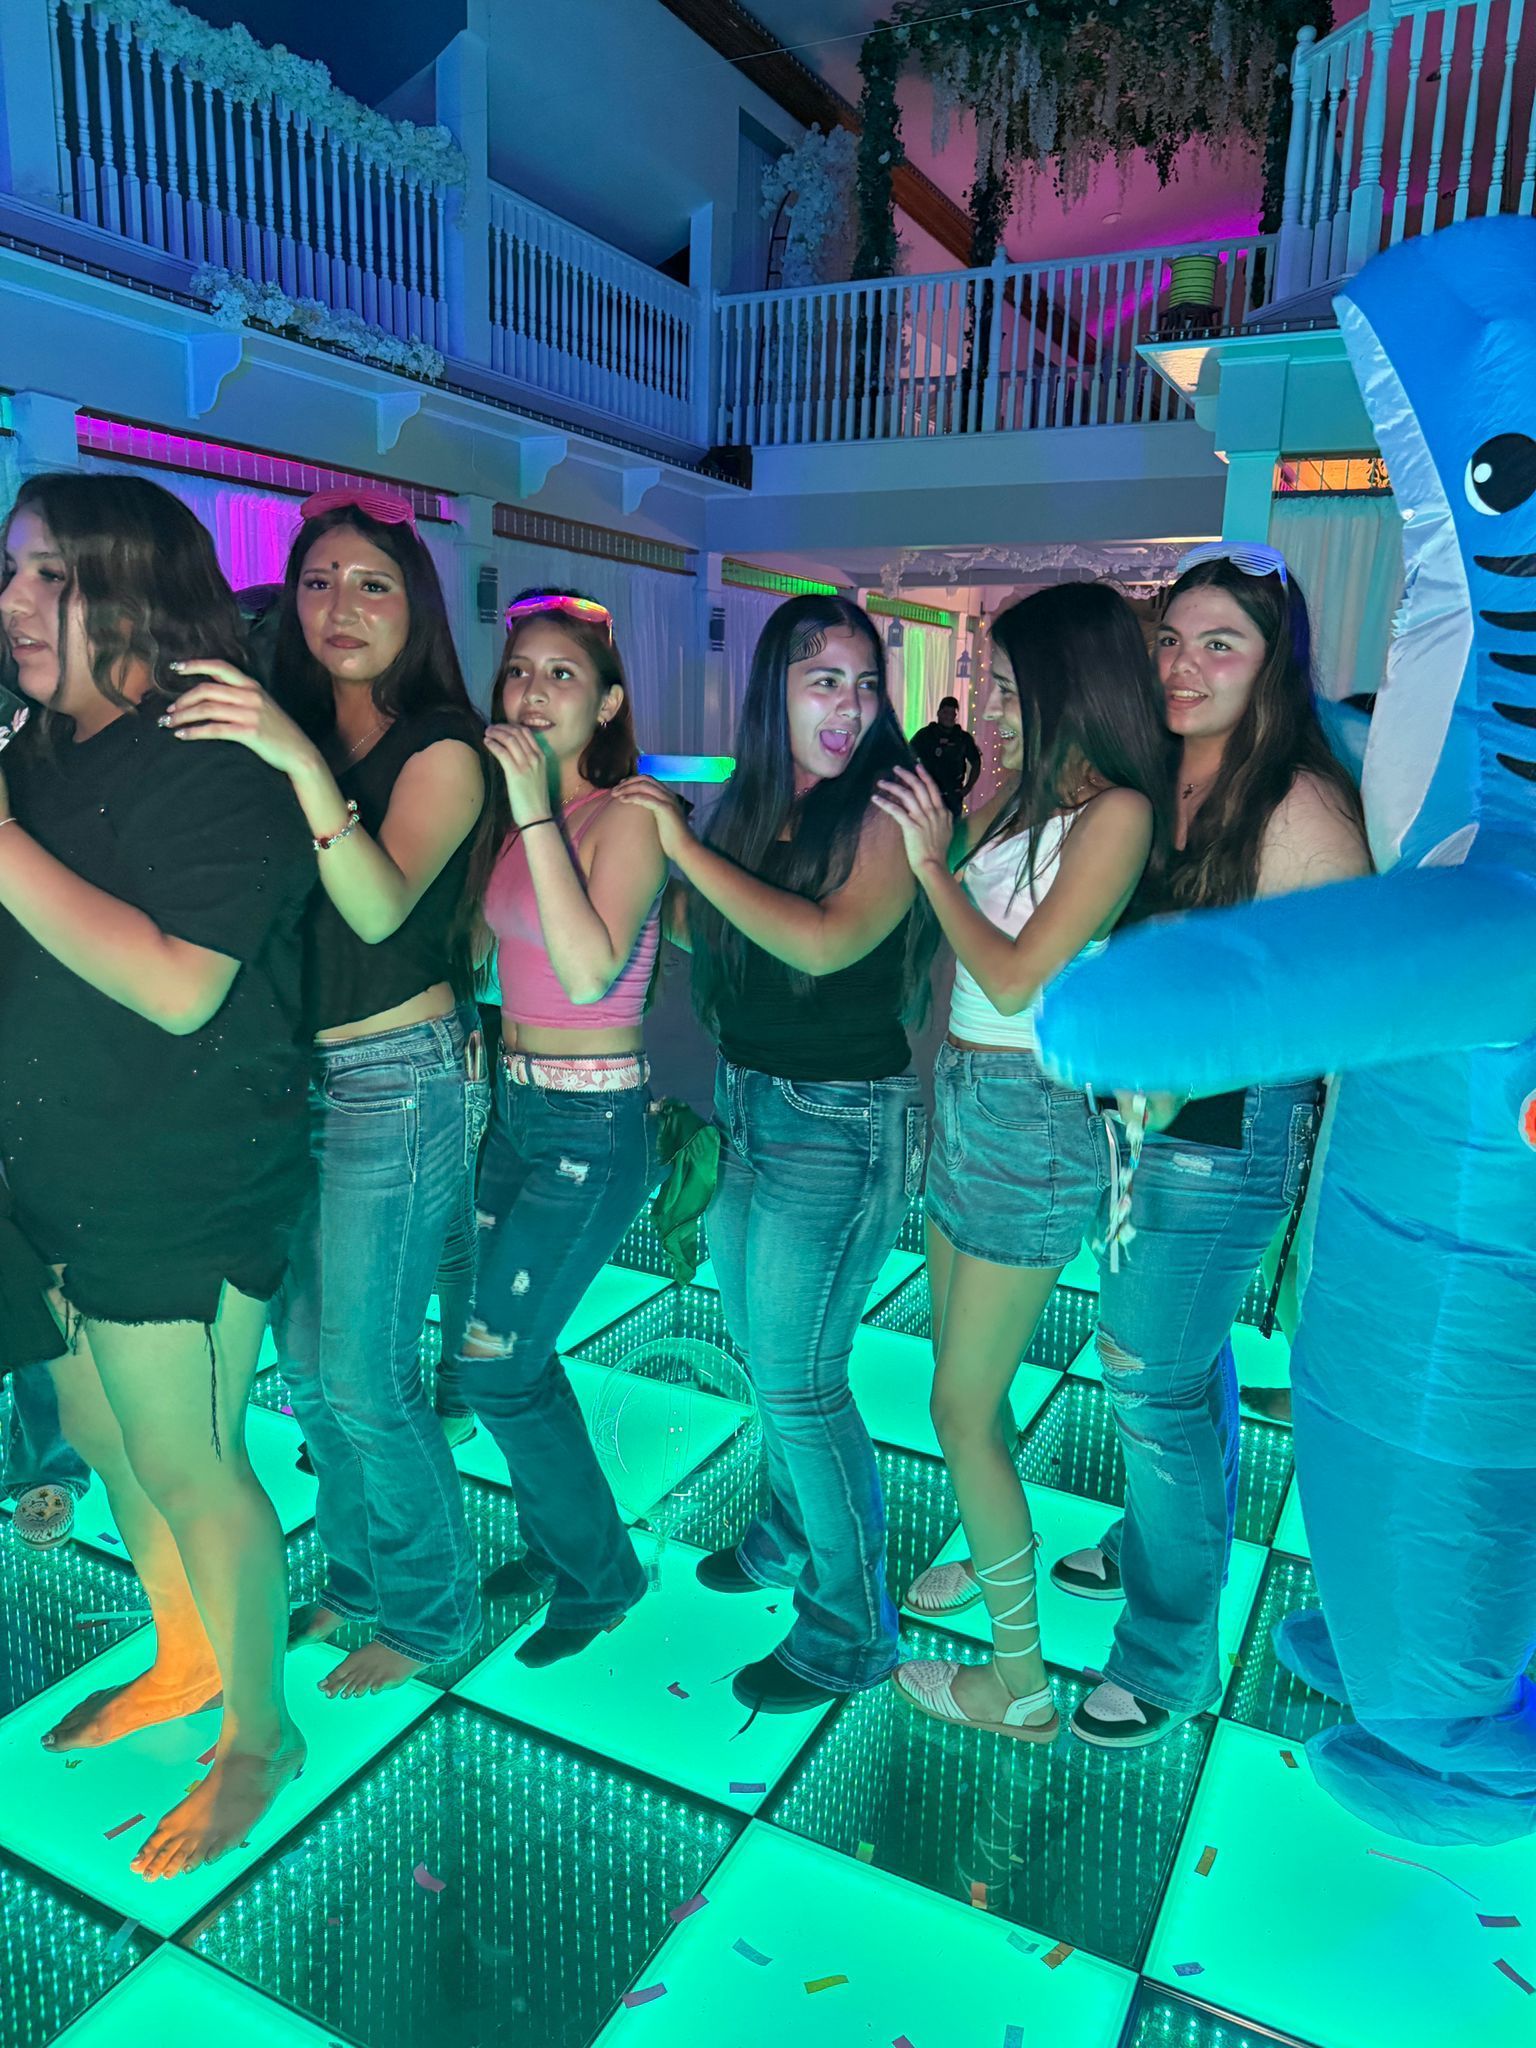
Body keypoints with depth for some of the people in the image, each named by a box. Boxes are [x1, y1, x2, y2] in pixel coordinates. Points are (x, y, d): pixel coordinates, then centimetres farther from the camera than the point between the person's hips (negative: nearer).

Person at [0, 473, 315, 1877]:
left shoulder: (214, 764, -18)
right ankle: (185, 1660, 45)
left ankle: (259, 1735, 27)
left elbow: (179, 987, -28)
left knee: (188, 1463, 4)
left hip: (182, 1194, -9)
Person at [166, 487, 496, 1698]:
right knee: (306, 1360, 15)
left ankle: (430, 1612, 22)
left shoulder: (442, 748, -8)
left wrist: (305, 764, -38)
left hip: (400, 1080, -7)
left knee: (363, 1378, -1)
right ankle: (359, 1577, 37)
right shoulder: (279, 731, 11)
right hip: (296, 1077, 7)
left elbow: (382, 906, -26)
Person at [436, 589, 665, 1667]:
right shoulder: (518, 813, 8)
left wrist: (536, 813, -25)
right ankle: (557, 1542, 38)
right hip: (516, 1102, 7)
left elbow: (590, 972, -27)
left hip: (594, 1122, -7)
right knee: (510, 1350, 15)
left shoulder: (626, 816, -14)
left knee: (494, 1363, -1)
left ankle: (600, 1572, 22)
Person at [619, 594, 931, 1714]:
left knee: (799, 1379, -1)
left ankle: (855, 1630, 20)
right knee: (760, 1347, 22)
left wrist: (686, 847, -20)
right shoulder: (750, 806, 5)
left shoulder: (884, 810, -14)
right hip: (747, 1105, 7)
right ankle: (794, 1532, 47)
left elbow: (824, 941, -28)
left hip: (843, 1122, -7)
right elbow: (704, 937, 14)